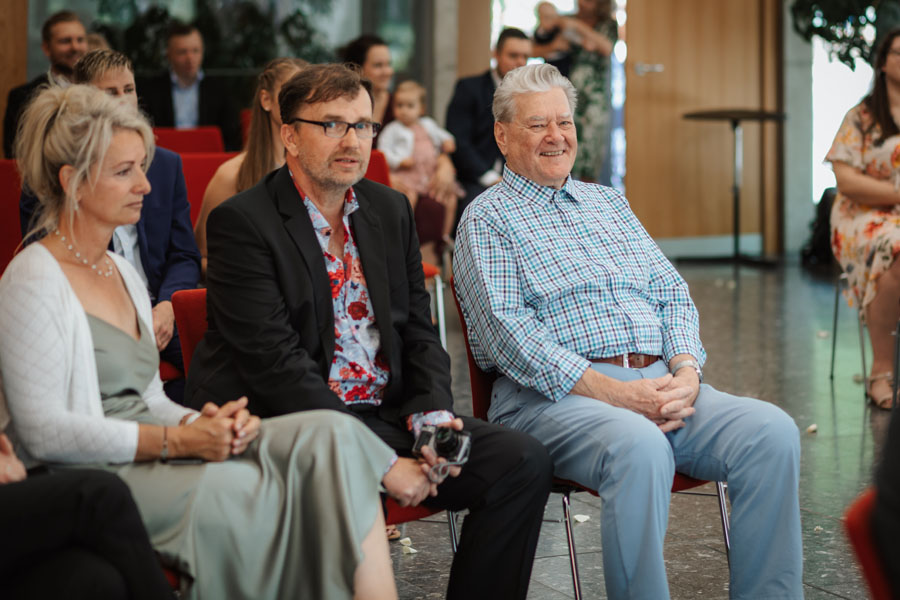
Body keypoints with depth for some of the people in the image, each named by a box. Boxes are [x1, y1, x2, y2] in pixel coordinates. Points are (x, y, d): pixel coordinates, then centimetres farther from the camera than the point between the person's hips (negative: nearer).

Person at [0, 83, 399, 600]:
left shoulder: (123, 272, 20)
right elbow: (42, 432, -15)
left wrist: (202, 421, -2)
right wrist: (177, 440, -16)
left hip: (149, 456, 8)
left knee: (327, 435, -16)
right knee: (253, 494, -31)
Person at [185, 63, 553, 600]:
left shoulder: (391, 210, 15)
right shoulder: (242, 223, -7)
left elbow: (419, 332, 16)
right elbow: (275, 362, -15)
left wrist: (433, 417, -5)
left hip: (389, 414, 7)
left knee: (524, 463, -11)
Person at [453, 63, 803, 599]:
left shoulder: (610, 202, 27)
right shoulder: (488, 218, 7)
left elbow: (673, 293, 20)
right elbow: (504, 327, -8)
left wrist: (686, 371, -3)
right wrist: (608, 391, -17)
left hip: (661, 381, 6)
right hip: (552, 393, -6)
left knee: (772, 431, -20)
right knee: (639, 447, -38)